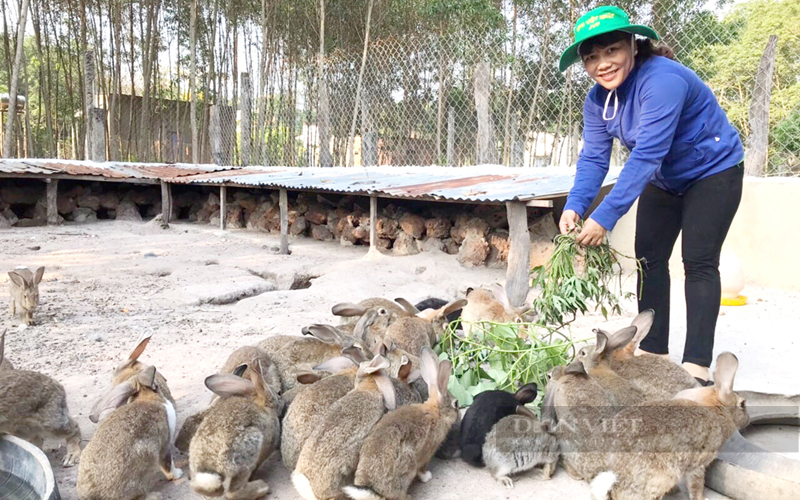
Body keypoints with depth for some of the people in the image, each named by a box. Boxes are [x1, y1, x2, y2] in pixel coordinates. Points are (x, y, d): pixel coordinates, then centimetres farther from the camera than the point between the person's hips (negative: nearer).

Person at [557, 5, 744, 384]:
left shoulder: (661, 80, -34)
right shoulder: (597, 100, -9)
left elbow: (645, 156, -41)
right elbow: (593, 158, -14)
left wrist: (605, 218, -46)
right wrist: (574, 206, -32)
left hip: (713, 172, -7)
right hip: (665, 180, 7)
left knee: (699, 262, -12)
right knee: (649, 257, 4)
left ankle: (696, 364, -8)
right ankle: (653, 351, 15)